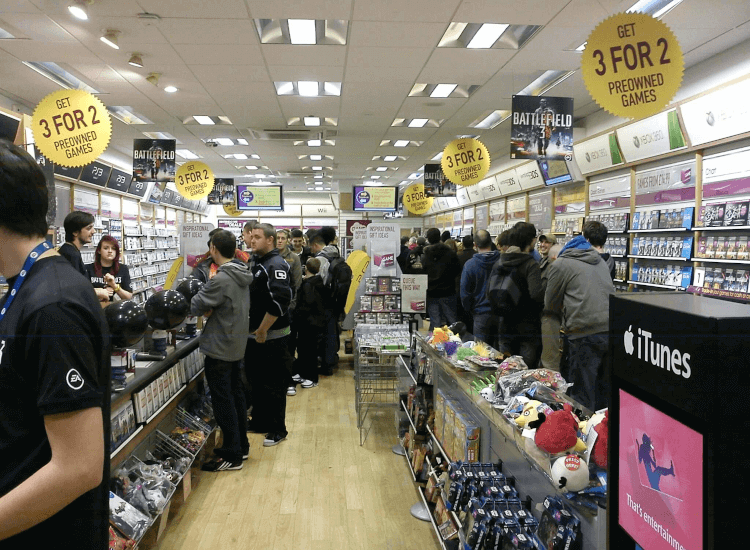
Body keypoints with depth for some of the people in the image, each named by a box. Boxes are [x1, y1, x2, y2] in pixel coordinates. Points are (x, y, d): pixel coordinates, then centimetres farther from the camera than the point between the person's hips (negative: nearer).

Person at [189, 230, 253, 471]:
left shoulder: (221, 279, -23)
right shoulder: (241, 275, 5)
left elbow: (196, 306, -18)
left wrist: (201, 290, 1)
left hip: (219, 348, -9)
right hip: (236, 345, 9)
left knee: (223, 401, 0)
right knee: (236, 395, 18)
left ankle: (232, 456, 9)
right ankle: (241, 445, 30)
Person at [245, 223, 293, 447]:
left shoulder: (276, 265, -17)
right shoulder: (255, 262, 12)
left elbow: (279, 302, -28)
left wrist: (262, 330, -22)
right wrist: (253, 329, 15)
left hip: (271, 336, -9)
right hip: (253, 335, 9)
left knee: (273, 385, 2)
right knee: (255, 380, 18)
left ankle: (278, 430, 15)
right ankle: (259, 421, 33)